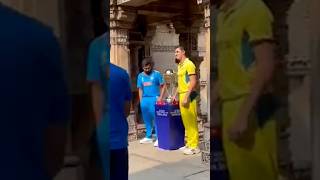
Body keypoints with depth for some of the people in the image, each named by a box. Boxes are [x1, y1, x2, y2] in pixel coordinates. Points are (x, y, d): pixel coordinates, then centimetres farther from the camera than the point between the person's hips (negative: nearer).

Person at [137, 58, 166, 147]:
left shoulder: (157, 74, -3)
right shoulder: (140, 76, 11)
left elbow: (163, 86, -2)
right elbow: (140, 89, 14)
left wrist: (160, 97, -11)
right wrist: (141, 101, 10)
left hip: (154, 99, -5)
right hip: (144, 99, 5)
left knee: (156, 119, -5)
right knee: (147, 119, 12)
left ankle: (158, 138, -1)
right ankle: (148, 137, 23)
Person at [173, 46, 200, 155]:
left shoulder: (189, 64, -9)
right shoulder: (180, 65, 18)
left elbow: (193, 82, -16)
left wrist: (186, 96, -20)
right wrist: (175, 95, 22)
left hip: (188, 95, -9)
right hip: (182, 95, 9)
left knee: (191, 122, -5)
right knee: (186, 121, 11)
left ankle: (194, 146, 0)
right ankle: (189, 143, 19)